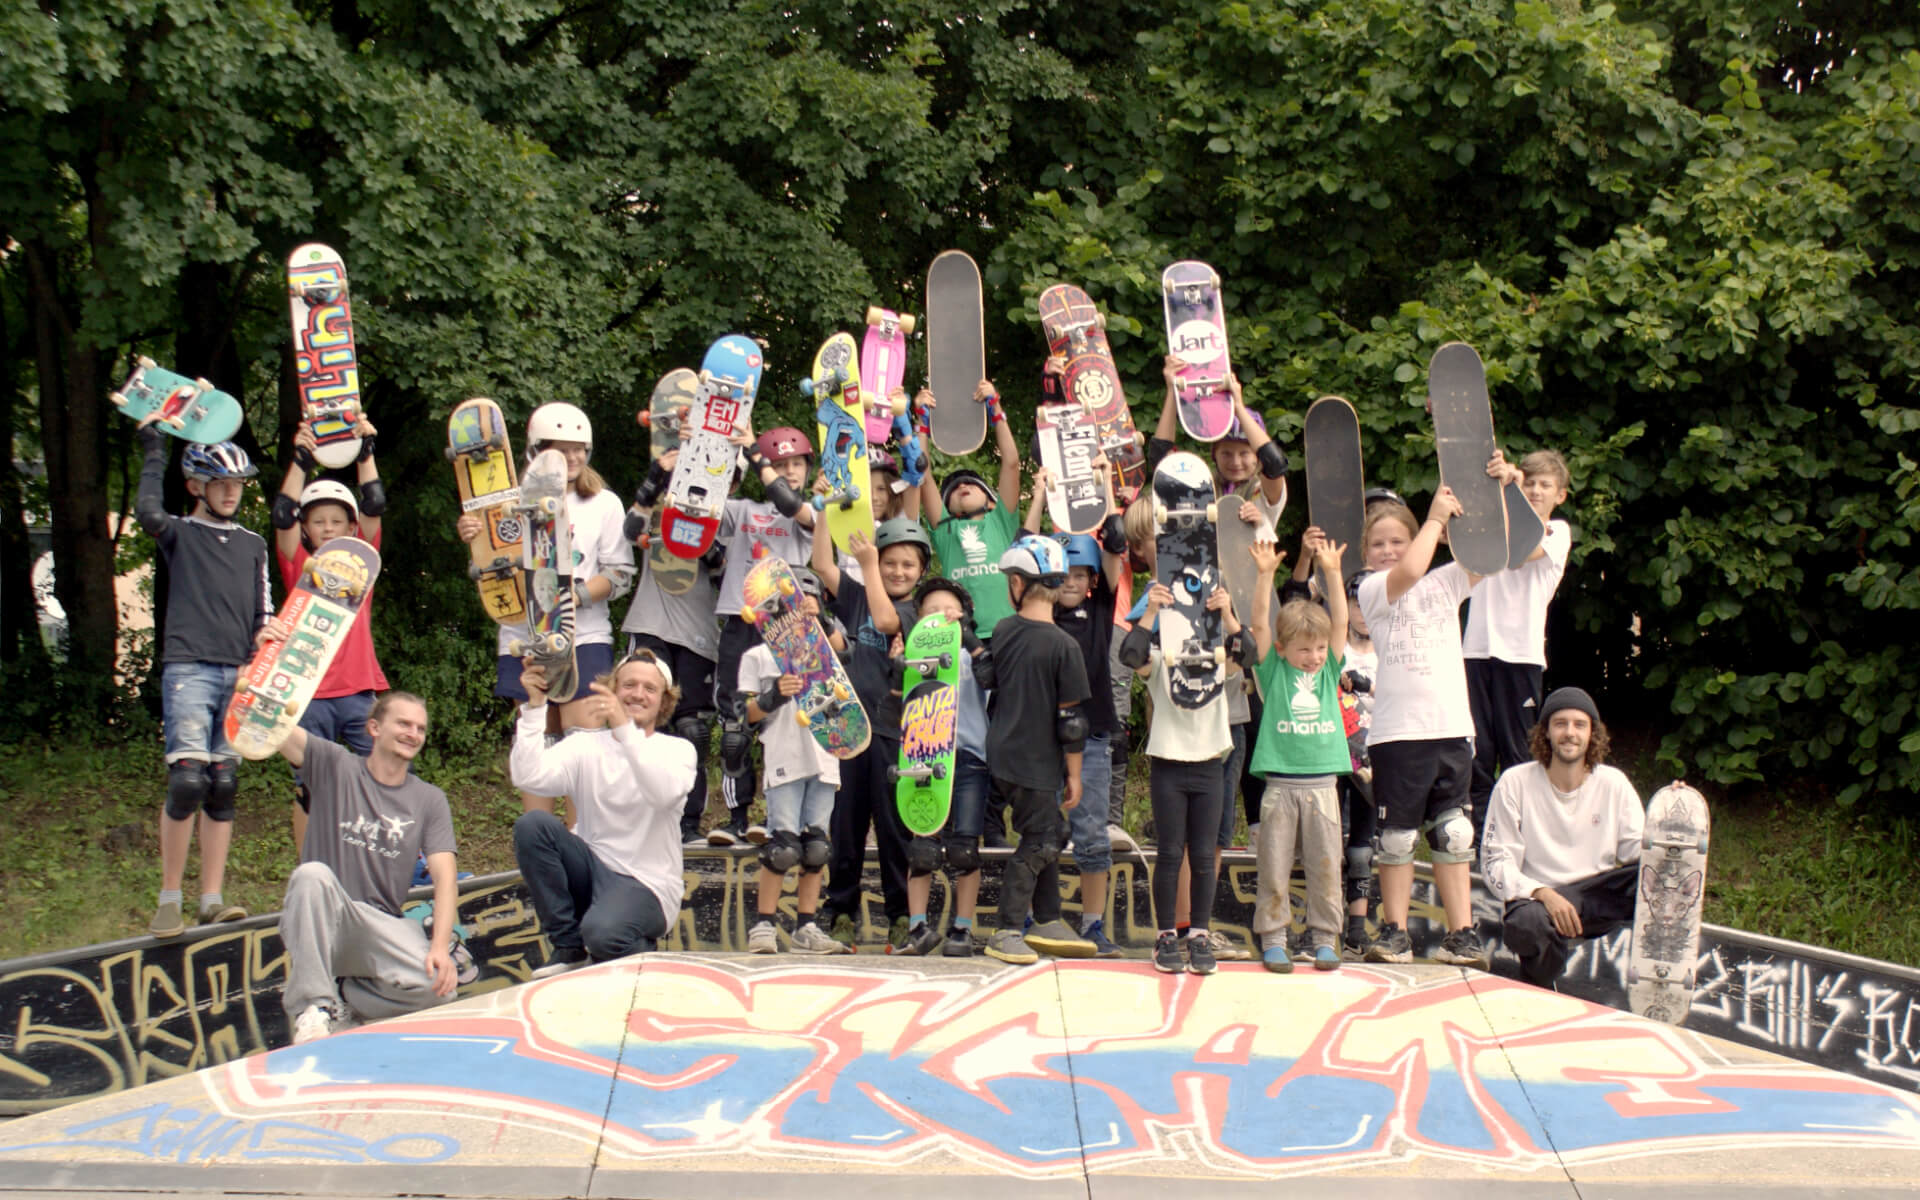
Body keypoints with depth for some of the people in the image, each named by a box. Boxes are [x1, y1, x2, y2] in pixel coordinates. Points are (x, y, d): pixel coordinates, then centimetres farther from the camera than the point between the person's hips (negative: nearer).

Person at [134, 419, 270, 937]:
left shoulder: (253, 545, 20)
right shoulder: (180, 534, 7)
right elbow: (149, 513, -17)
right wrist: (153, 450, -7)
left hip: (239, 676, 5)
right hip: (188, 668, -5)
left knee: (223, 788, 4)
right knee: (188, 780, -16)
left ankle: (212, 899, 8)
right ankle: (169, 899, -8)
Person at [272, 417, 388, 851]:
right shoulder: (299, 566, 6)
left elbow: (374, 507, 0)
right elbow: (282, 516, -7)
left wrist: (365, 452, -8)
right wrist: (301, 461, -16)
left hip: (360, 689, 1)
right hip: (310, 693, -1)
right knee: (308, 788, 4)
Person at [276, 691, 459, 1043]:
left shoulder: (429, 800, 8)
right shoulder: (333, 766, 4)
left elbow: (445, 876, -3)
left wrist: (440, 946, -20)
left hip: (381, 927, 1)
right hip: (320, 924, -1)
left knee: (437, 983, -28)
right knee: (313, 874, -34)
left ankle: (341, 1001, -3)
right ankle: (314, 1005, -23)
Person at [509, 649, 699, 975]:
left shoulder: (678, 750, -2)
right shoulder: (586, 746, 5)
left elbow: (665, 793, -26)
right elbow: (528, 777, -13)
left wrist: (625, 728, -37)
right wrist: (535, 706, -19)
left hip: (647, 886, -4)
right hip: (591, 872, 4)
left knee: (602, 933, -35)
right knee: (532, 824, -21)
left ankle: (643, 949, 4)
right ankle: (568, 946, -7)